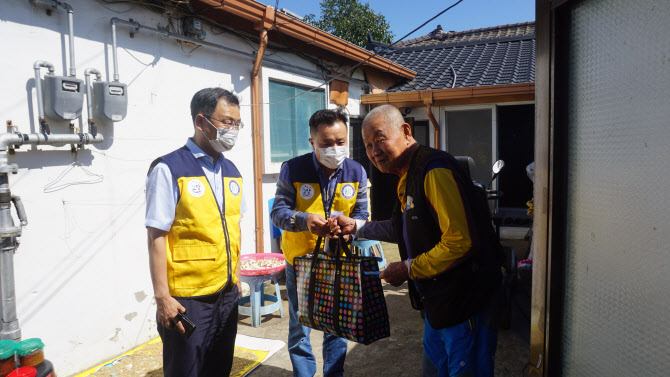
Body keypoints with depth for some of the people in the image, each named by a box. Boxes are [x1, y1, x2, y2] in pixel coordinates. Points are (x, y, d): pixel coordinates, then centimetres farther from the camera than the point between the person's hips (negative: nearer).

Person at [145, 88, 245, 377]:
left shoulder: (231, 171, 8)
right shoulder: (169, 169, -12)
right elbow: (156, 236, -13)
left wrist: (235, 277, 13)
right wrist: (162, 297, -14)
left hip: (227, 293, 6)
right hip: (187, 299, -6)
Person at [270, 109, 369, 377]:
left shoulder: (356, 172, -6)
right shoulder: (293, 170, -14)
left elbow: (362, 215, -2)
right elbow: (278, 211, -15)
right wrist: (304, 219, -35)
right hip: (300, 258, -2)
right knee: (300, 327, 10)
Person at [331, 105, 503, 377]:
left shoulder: (435, 171, -24)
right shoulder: (408, 175, 9)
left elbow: (461, 241, -30)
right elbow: (406, 230, 23)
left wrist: (408, 269, -20)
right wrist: (356, 227, 16)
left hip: (464, 300, -10)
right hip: (437, 298, 10)